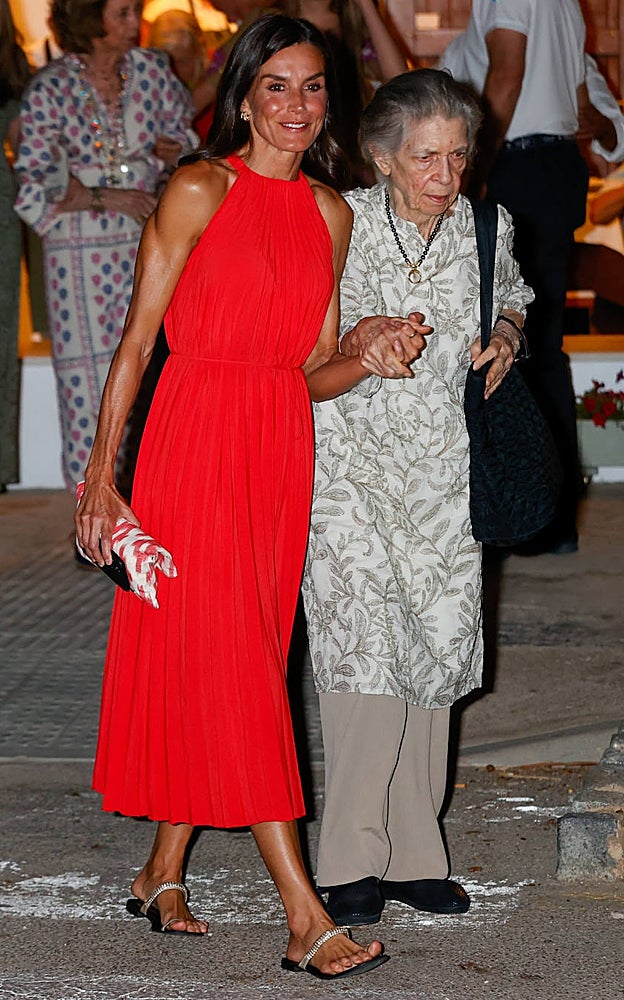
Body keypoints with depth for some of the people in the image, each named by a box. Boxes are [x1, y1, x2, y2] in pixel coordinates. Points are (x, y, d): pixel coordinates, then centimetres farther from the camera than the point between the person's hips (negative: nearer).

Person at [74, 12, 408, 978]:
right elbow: (135, 341, -5)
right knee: (233, 667, -6)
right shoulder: (200, 191, -5)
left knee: (233, 667, 9)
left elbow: (315, 370, 13)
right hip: (196, 440, -6)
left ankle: (162, 874, 24)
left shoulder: (330, 212, 11)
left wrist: (375, 358, -8)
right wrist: (101, 479, -9)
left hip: (282, 452, 6)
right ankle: (307, 921, -8)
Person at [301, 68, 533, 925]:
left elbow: (513, 296, 22)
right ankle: (354, 858, -1)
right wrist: (352, 343, -20)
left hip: (444, 466, 4)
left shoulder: (486, 229, 0)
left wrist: (507, 333, 0)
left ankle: (414, 853, 17)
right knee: (364, 642, -11)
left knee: (436, 644, 6)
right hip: (353, 453, -4)